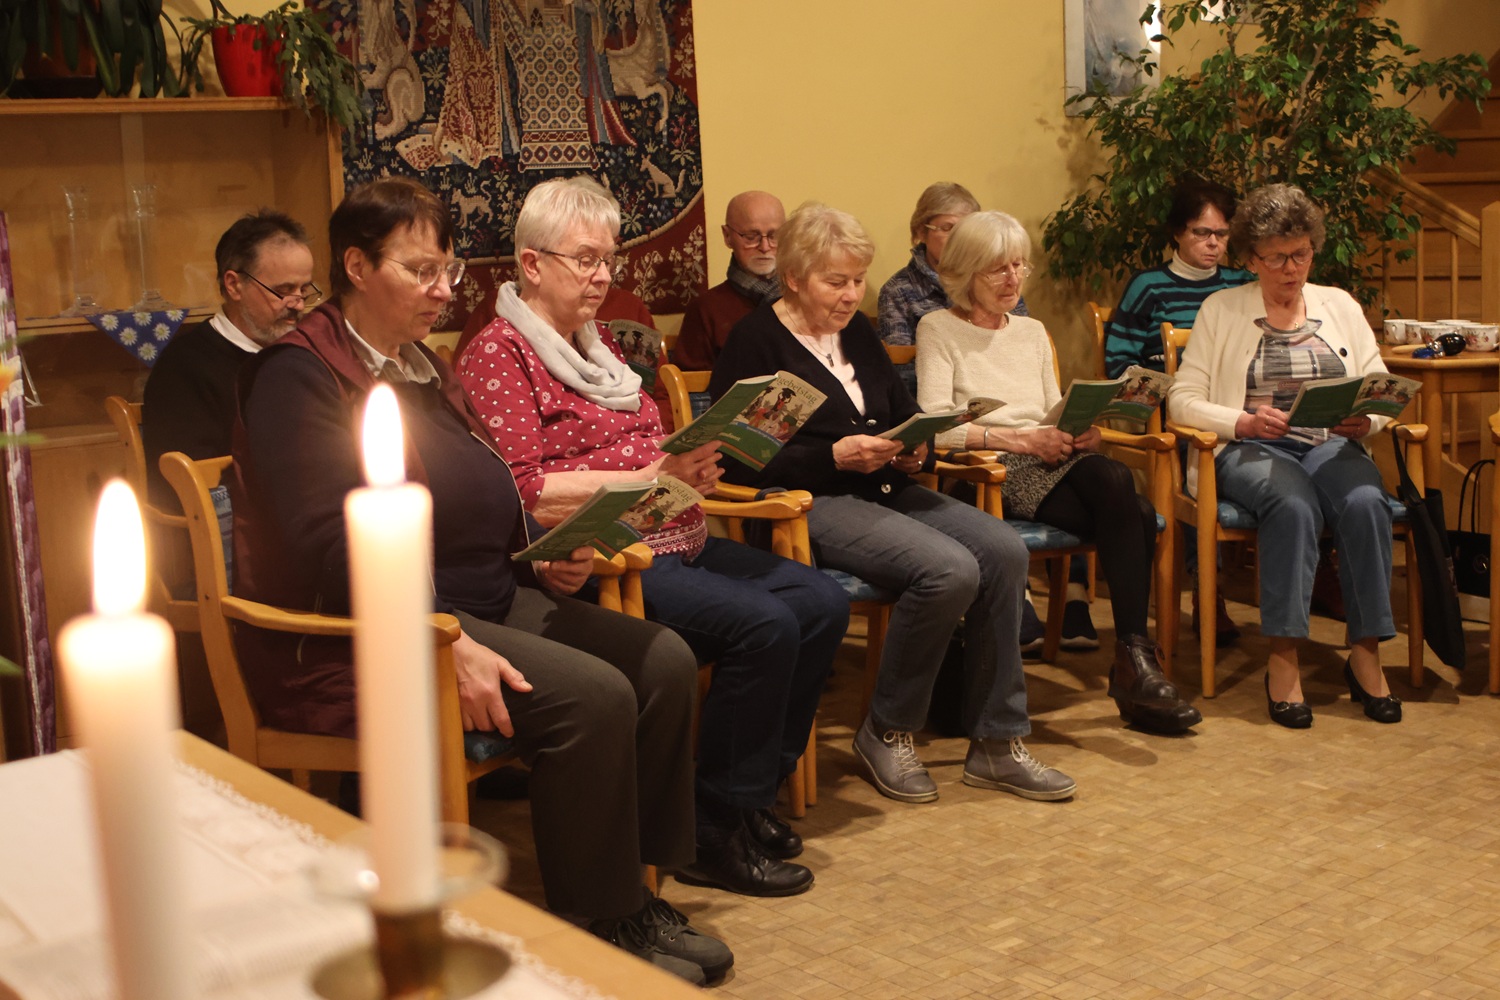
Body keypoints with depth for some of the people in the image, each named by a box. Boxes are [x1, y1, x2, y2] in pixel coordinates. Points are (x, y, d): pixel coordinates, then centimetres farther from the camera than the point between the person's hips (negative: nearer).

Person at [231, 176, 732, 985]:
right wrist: (447, 646, -29)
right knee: (591, 696, -26)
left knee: (663, 660, -8)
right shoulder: (298, 378, -10)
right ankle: (598, 931, -8)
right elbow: (335, 550, -21)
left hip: (484, 604, 9)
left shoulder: (423, 368, 18)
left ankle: (632, 892, 1)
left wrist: (544, 563, 5)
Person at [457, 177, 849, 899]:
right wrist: (649, 478, -20)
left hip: (678, 542, 9)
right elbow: (523, 492, -16)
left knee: (821, 603, -6)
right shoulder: (499, 353, -6)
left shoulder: (598, 344, 22)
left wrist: (692, 464, 5)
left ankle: (753, 793, 5)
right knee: (764, 625, -25)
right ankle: (716, 831, -11)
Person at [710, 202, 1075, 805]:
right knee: (950, 568, -29)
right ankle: (886, 733, -9)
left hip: (886, 490, 8)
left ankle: (996, 742, -9)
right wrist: (835, 456, -18)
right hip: (810, 504, -8)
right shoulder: (756, 341, -4)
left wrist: (914, 447, 3)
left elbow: (906, 411, 27)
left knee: (1003, 549, -17)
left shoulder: (857, 333, 19)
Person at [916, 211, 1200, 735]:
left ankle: (1133, 662, -29)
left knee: (1137, 516, -29)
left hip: (1051, 466, 6)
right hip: (991, 474, -6)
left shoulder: (1032, 332, 26)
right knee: (1115, 482, -33)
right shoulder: (939, 329, 5)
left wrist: (1080, 432, -3)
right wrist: (1024, 439, -16)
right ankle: (1135, 661, -33)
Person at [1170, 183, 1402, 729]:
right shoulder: (1220, 310, 9)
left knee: (1365, 502, -31)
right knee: (1294, 504, -36)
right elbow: (1184, 398, 1)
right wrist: (1245, 422, -16)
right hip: (1250, 450, -3)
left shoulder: (1340, 306, 17)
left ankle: (1365, 654, -21)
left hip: (1331, 445, 3)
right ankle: (1283, 658, -32)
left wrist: (1366, 419, -11)